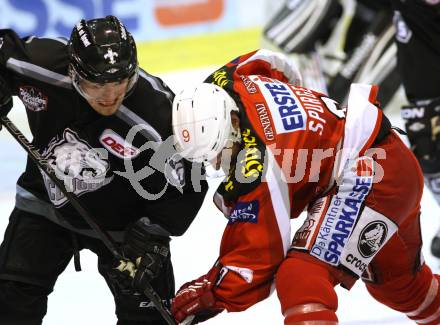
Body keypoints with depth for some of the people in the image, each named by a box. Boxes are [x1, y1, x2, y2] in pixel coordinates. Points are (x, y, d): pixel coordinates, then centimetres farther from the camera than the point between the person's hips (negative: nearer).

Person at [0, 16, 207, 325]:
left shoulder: (156, 114, -33)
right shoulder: (43, 64, -29)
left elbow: (182, 184, -19)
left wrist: (151, 235, -21)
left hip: (122, 219, -2)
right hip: (47, 202, 2)